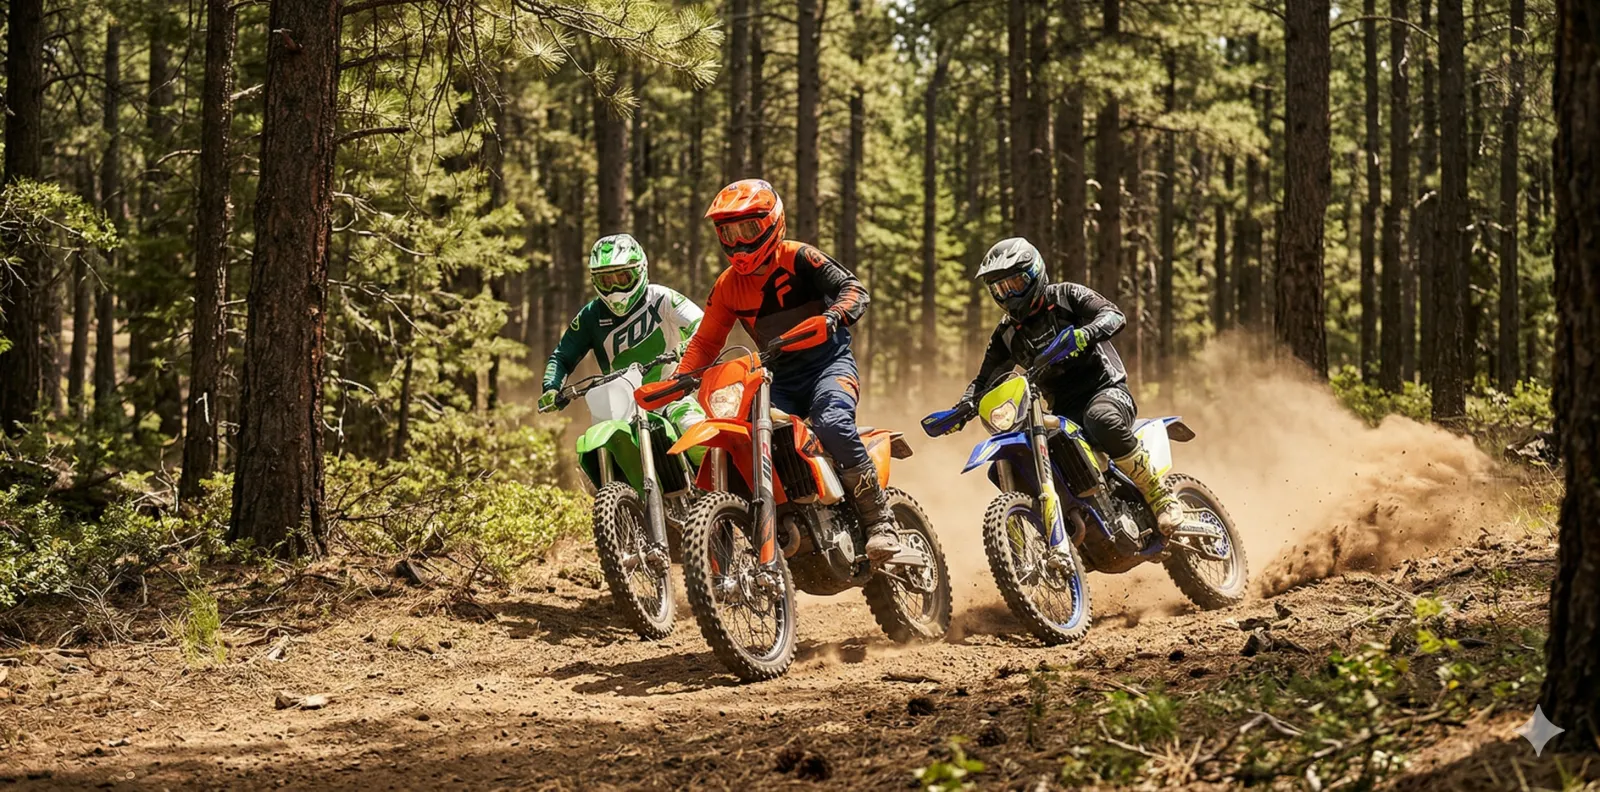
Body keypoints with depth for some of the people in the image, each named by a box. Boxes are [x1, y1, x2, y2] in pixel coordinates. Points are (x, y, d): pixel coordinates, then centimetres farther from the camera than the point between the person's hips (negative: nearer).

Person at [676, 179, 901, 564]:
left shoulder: (797, 258, -7)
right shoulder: (728, 285, 8)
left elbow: (853, 287, -15)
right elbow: (706, 341, 12)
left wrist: (835, 315, -37)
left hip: (828, 362, -6)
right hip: (780, 378, 6)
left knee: (833, 424, -34)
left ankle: (880, 520, -26)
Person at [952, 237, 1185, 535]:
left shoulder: (1065, 296, 0)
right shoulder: (1006, 334, 15)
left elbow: (1113, 315, -14)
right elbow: (985, 379, 18)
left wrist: (1086, 333, -36)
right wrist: (963, 408, -3)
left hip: (1105, 389, -6)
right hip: (1063, 409, 6)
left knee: (1103, 421, -41)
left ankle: (1161, 496, -28)